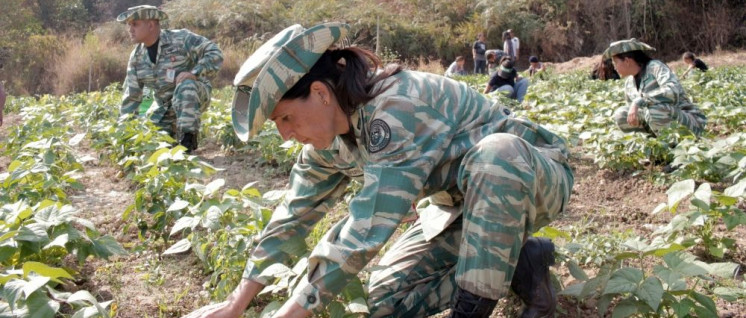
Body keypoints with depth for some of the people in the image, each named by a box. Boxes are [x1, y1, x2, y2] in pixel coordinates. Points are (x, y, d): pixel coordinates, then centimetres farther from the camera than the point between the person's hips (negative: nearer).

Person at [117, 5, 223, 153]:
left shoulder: (181, 39, -17)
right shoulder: (136, 57, 0)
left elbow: (215, 54, -22)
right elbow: (131, 96, 4)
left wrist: (194, 73, -35)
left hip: (195, 95, -5)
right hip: (164, 106, 5)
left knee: (185, 85, -38)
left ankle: (188, 139, -30)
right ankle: (175, 133, 22)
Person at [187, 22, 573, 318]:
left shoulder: (394, 112, -34)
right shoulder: (330, 143, -7)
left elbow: (365, 232, -36)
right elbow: (294, 215, 2)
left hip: (536, 175, -7)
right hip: (470, 199, 8)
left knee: (494, 152, -42)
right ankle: (518, 262, 4)